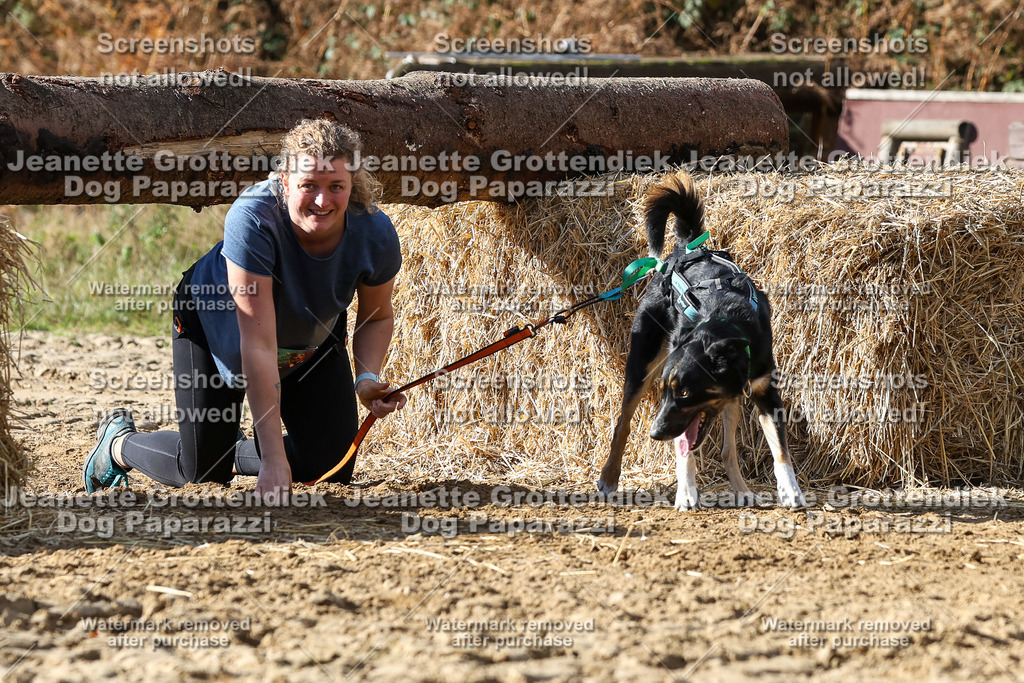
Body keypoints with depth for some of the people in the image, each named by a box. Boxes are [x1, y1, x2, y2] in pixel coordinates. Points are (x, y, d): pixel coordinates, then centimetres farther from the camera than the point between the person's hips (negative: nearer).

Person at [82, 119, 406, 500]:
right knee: (202, 471, -1)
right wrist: (274, 460, -44)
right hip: (214, 322, -4)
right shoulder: (253, 219, -41)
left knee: (331, 467, -4)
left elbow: (378, 318, -6)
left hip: (313, 341, 4)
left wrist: (368, 378, -28)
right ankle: (119, 441, 34)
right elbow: (259, 344, -42)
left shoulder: (375, 233, -28)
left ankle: (236, 453, 28)